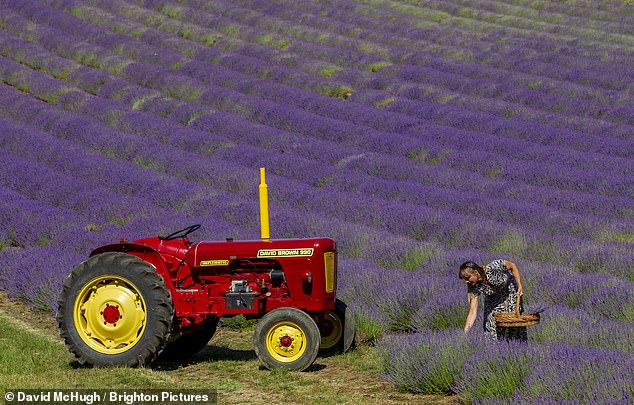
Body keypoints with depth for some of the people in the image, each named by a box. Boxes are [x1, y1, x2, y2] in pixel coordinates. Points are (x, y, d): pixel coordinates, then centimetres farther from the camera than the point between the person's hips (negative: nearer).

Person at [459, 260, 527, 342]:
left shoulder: (493, 267, -36)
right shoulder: (475, 287, -26)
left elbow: (512, 266, -17)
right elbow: (473, 313, -25)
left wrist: (519, 286, -22)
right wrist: (464, 334, -33)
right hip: (494, 300, 3)